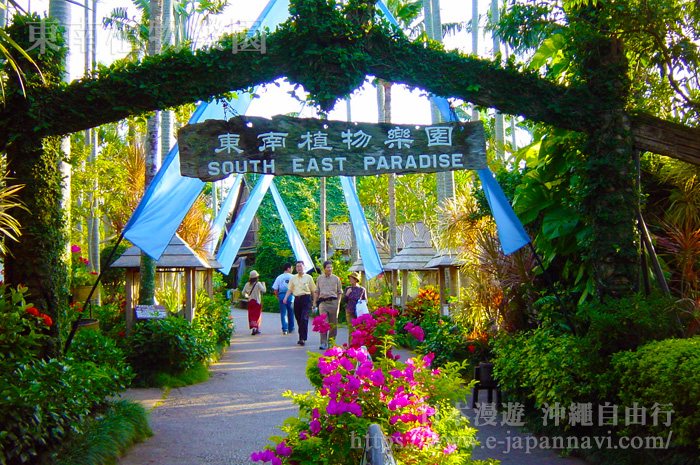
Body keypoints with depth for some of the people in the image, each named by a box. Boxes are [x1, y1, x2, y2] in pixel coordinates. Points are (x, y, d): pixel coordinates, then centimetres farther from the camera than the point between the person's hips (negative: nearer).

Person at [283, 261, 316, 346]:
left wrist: (314, 302, 1)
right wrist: (285, 298, -6)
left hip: (306, 299, -4)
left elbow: (313, 290, 7)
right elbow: (290, 289, 12)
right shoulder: (293, 278, 15)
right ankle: (301, 337, 17)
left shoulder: (308, 278, 6)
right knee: (299, 319, 7)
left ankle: (303, 339, -16)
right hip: (297, 299, 4)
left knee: (304, 319, -14)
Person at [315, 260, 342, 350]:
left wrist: (338, 303, 3)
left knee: (333, 323, 3)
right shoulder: (319, 278, 13)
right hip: (323, 302, 0)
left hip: (333, 302, 0)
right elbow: (317, 291, 18)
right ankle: (323, 343, -12)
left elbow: (339, 292, 12)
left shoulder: (336, 278, 10)